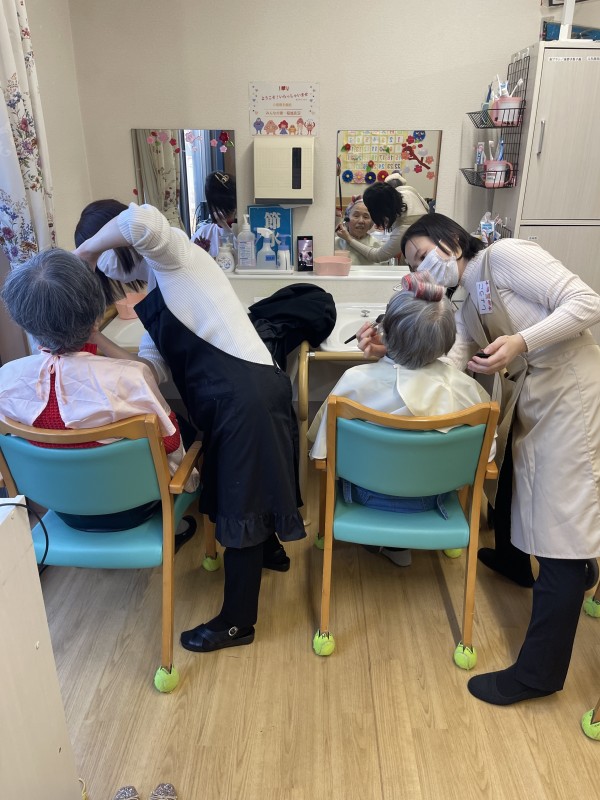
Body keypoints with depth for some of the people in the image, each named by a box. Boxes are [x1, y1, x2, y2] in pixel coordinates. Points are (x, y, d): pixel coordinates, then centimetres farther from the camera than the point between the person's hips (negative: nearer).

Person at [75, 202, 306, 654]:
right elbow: (151, 365, 12)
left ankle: (238, 622, 19)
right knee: (237, 488, 27)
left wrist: (87, 251, -12)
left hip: (246, 394, -10)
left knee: (242, 502, 1)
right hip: (228, 396, 10)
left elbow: (143, 220, -29)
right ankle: (270, 549, 55)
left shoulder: (175, 255, -4)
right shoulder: (155, 295, 20)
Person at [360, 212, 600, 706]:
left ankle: (539, 672, 4)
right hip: (526, 400, 9)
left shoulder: (505, 256, -11)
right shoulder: (467, 308, 13)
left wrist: (521, 341, -28)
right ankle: (512, 560, 58)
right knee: (511, 480, 28)